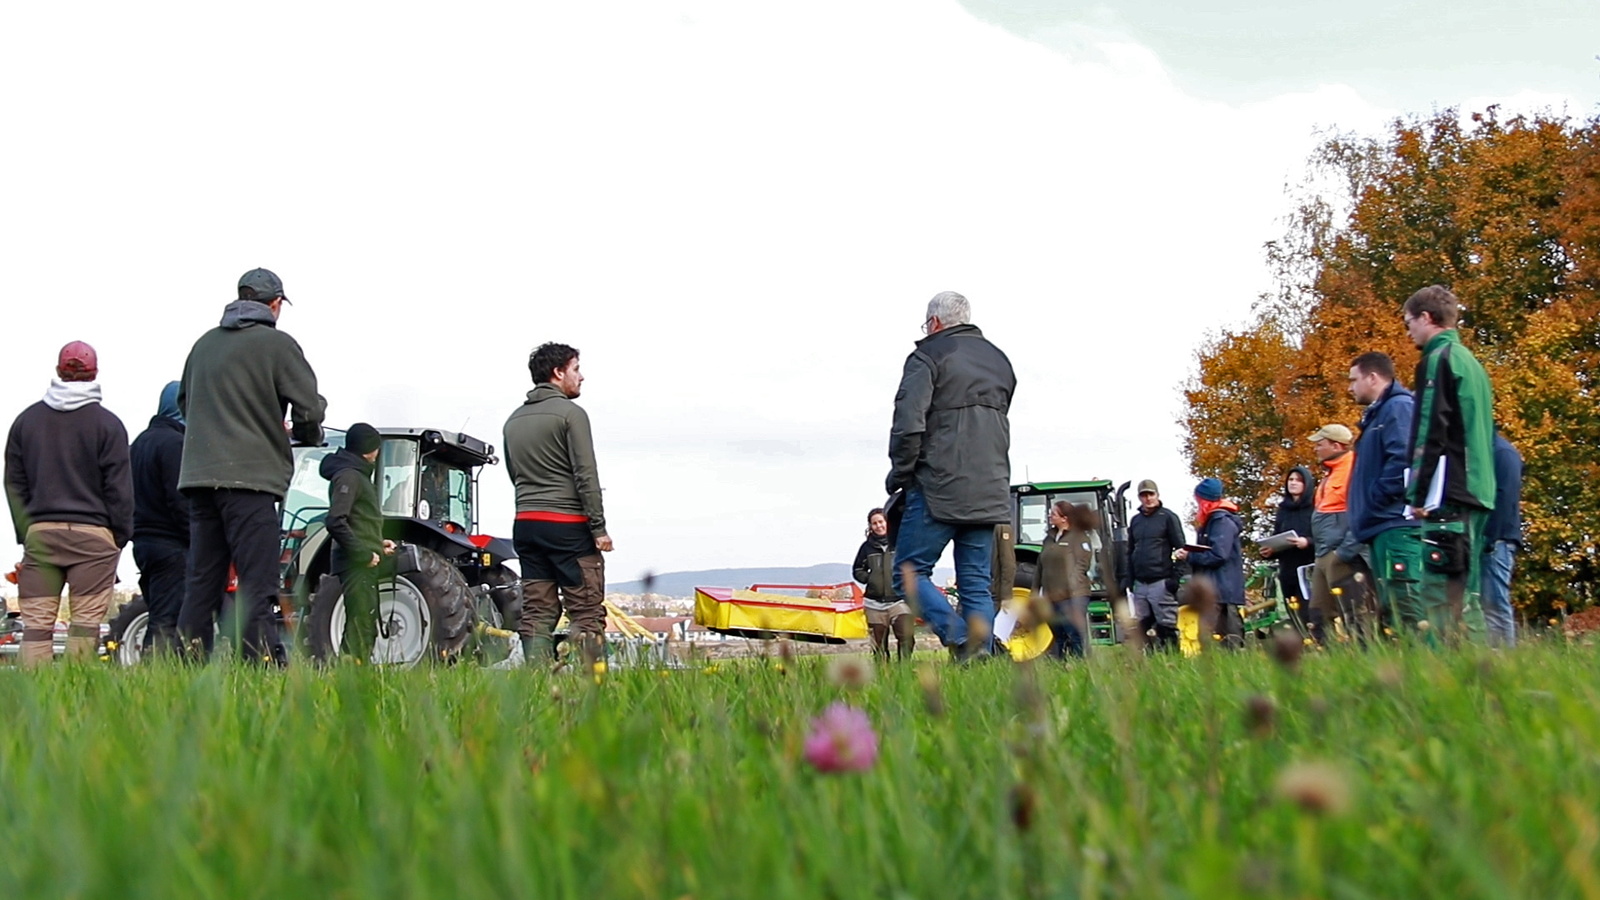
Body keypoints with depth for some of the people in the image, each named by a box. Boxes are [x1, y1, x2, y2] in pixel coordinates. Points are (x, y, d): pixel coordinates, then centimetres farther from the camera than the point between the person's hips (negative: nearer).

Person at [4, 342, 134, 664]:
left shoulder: (26, 420, 10)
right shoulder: (107, 424, -3)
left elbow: (14, 483, 12)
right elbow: (119, 487, -2)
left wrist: (25, 533, 16)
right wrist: (121, 535, 8)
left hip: (40, 532, 3)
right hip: (92, 534, -3)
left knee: (37, 622, 3)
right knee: (86, 622, -3)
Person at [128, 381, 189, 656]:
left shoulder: (140, 442, 19)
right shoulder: (173, 443, -12)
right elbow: (180, 501, -18)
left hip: (143, 539, 9)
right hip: (171, 545, -9)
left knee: (158, 618, 12)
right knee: (168, 621, -11)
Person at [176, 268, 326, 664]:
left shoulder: (205, 343, 16)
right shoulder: (277, 344, -3)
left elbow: (184, 402, 26)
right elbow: (309, 408, -9)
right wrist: (305, 435, 12)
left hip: (200, 475, 6)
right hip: (250, 477, -6)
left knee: (201, 583, 10)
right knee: (256, 583, -7)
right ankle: (262, 662, -11)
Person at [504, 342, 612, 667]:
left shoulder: (514, 420, 16)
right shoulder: (570, 413, -6)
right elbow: (586, 475, -12)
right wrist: (599, 528, -11)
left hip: (525, 524, 7)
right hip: (568, 524, -7)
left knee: (536, 613, 6)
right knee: (587, 613, -6)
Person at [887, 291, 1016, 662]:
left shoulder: (929, 356, -3)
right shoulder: (999, 360, 20)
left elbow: (909, 424, -13)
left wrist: (900, 474, -2)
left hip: (939, 491, -6)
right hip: (990, 493, 7)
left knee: (909, 571, 0)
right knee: (977, 584, 8)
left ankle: (962, 640, -18)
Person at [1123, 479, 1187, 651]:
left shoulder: (1168, 517, -1)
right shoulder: (1135, 521, 17)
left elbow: (1180, 549, -5)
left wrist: (1176, 577, -13)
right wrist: (1127, 579, 11)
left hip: (1161, 583, -6)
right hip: (1139, 584, 6)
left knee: (1166, 629, -5)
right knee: (1139, 629, 6)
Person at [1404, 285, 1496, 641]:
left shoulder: (1438, 359, -5)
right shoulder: (1471, 362, 23)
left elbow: (1431, 433, -14)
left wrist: (1420, 493, -14)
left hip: (1449, 493, -9)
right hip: (1477, 492, 9)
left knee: (1441, 594, -14)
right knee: (1463, 594, 9)